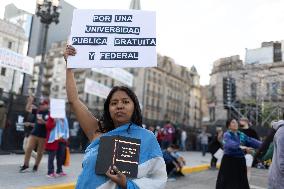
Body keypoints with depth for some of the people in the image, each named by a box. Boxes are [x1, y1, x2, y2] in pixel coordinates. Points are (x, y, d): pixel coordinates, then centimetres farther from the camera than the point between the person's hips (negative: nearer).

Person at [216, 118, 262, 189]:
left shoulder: (241, 135, 8)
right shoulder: (227, 135, -11)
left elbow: (251, 141, -4)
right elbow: (230, 144, -31)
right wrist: (241, 147, -46)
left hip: (240, 161, 6)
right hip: (229, 162, -6)